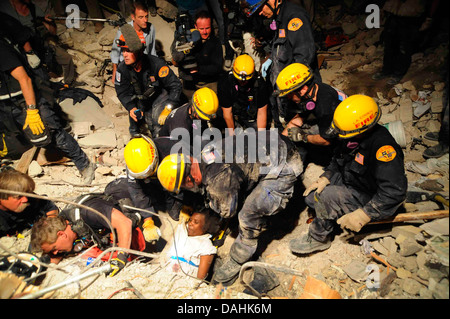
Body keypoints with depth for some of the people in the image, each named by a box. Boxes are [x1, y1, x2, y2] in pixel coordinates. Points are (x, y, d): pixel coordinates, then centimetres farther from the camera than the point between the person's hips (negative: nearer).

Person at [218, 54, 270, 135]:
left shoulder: (260, 84, -23)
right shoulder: (225, 83, -23)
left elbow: (261, 113, -18)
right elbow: (227, 112, -15)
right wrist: (232, 135, -10)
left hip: (253, 119, 0)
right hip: (235, 119, 0)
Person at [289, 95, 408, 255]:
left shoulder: (382, 146, -33)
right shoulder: (351, 136, -7)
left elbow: (395, 191, -34)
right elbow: (338, 160, 11)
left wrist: (363, 215, -35)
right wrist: (325, 178, -7)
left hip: (372, 200, -8)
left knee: (328, 195, -28)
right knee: (311, 196, 0)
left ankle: (318, 239, -7)